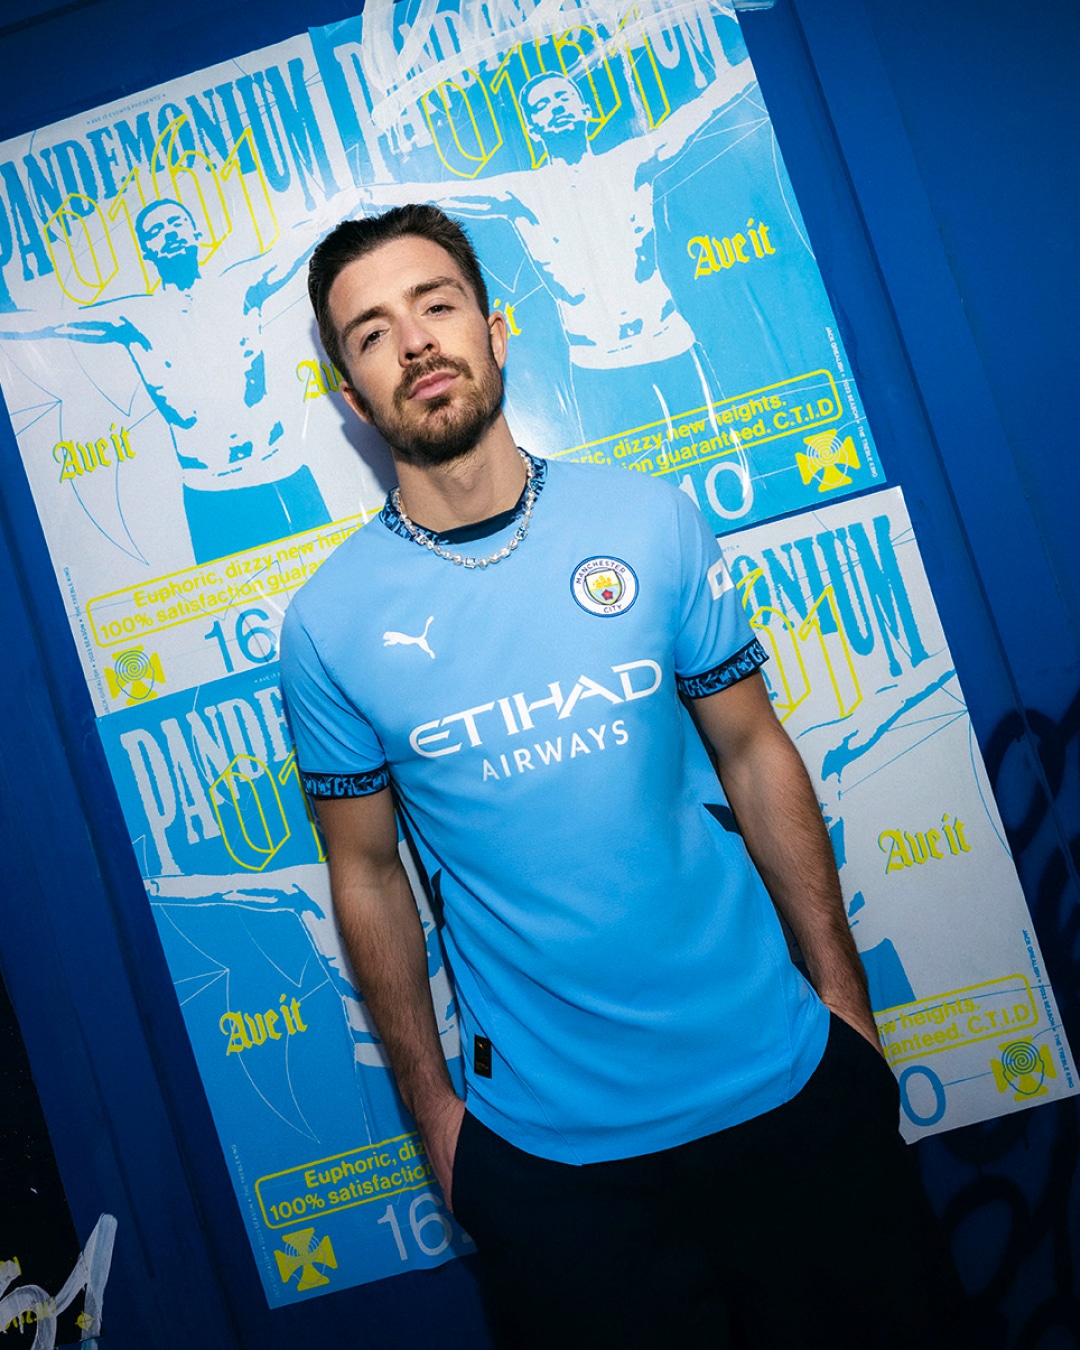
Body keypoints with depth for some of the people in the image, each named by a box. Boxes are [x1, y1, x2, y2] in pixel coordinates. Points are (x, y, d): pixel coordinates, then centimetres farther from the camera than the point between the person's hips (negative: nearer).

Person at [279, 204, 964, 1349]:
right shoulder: (327, 625, -9)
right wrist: (430, 1104, 4)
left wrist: (840, 990, 2)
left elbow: (754, 752, 1)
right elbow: (367, 874, 0)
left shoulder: (652, 523, -6)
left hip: (785, 1082, 2)